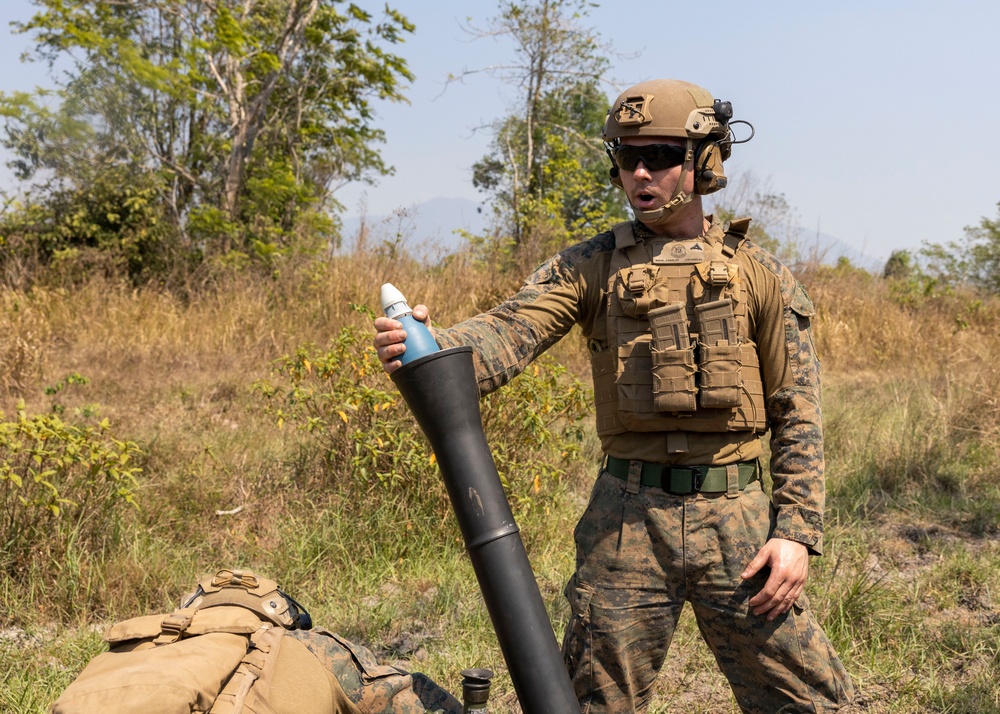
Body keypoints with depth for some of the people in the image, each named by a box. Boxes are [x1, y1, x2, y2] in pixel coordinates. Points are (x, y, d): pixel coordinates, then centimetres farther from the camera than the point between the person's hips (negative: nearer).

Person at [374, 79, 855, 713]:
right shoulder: (591, 267, 4)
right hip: (625, 519, 1)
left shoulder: (759, 274, 3)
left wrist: (797, 531, -7)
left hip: (735, 520, 0)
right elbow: (511, 331, -12)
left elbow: (799, 413, 2)